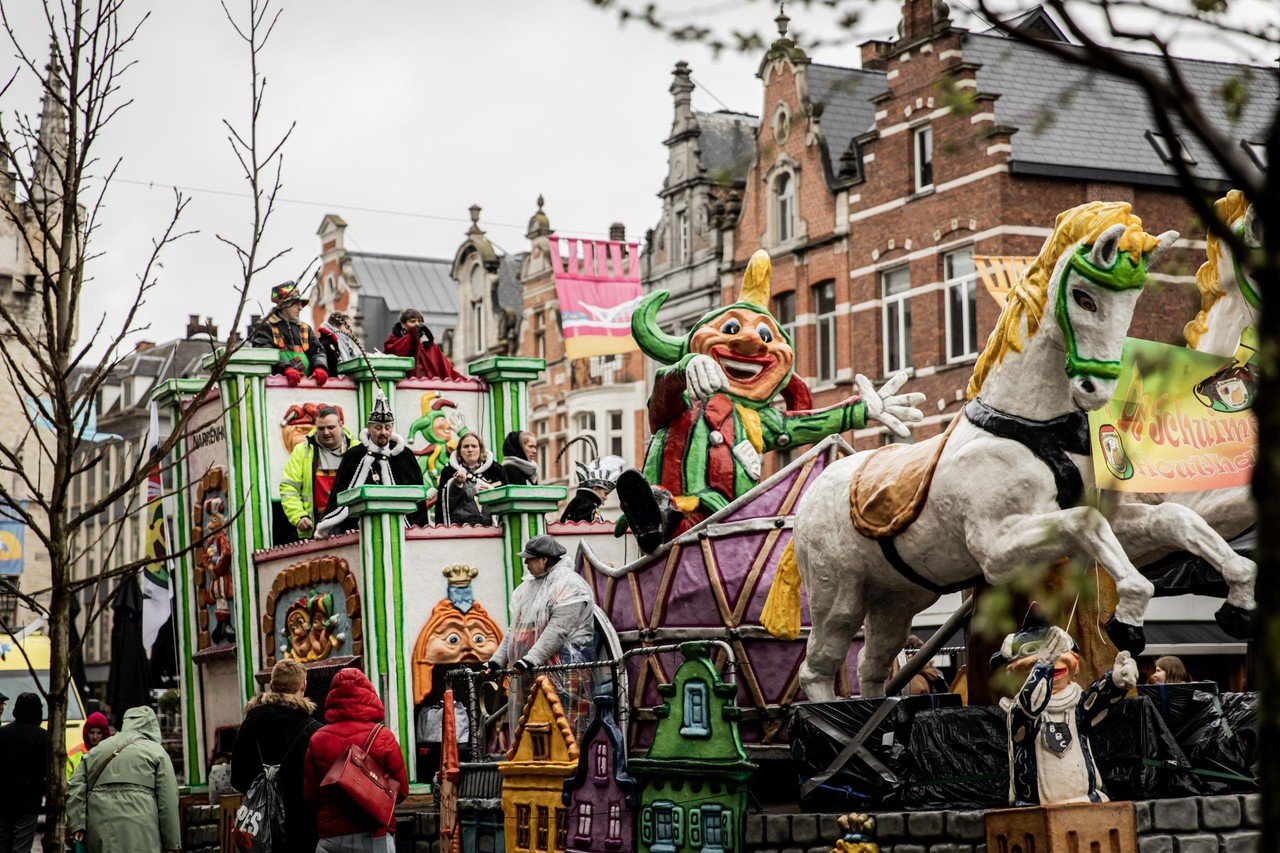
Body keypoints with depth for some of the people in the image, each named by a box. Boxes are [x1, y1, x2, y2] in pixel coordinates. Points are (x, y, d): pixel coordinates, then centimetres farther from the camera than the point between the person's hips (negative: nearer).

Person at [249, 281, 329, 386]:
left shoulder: (305, 329, 27)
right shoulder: (266, 327, 9)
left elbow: (317, 351, 17)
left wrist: (320, 367, -6)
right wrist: (286, 368, -21)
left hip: (305, 381, 4)